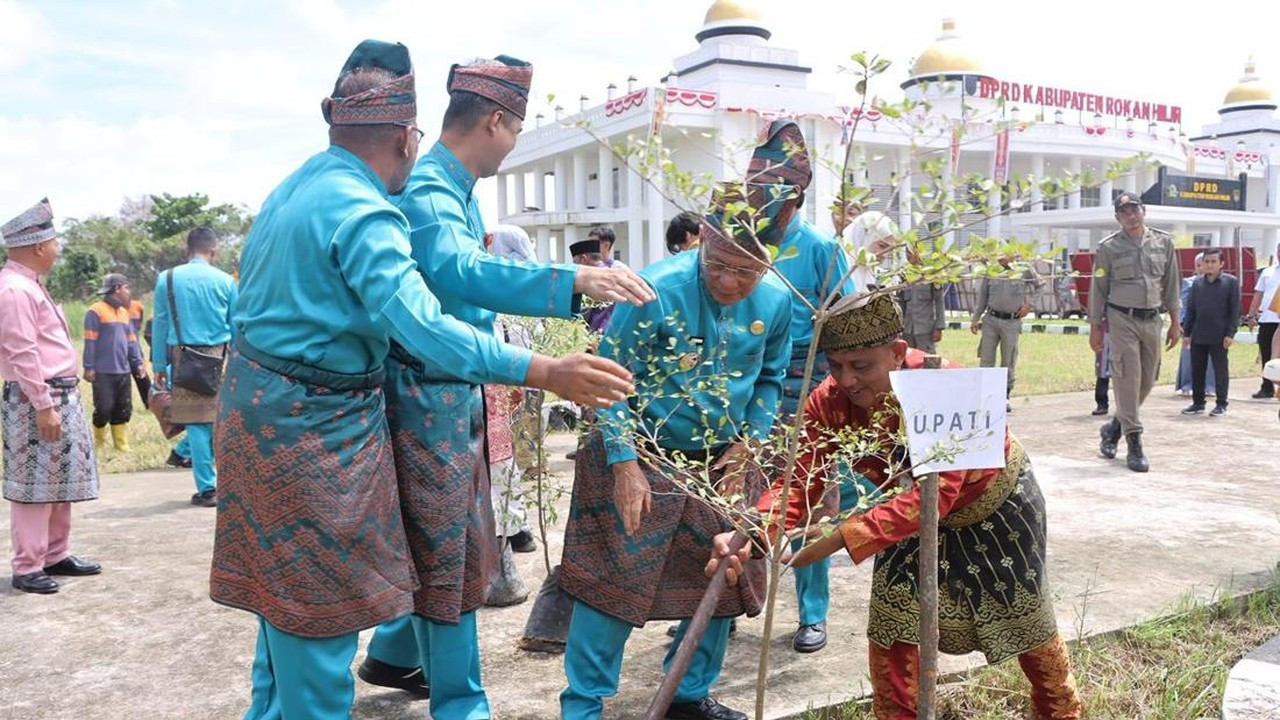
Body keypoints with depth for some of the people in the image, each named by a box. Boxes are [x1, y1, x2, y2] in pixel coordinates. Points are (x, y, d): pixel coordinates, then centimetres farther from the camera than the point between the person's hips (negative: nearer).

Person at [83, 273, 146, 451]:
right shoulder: (96, 311, -8)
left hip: (123, 371, 7)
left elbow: (131, 340, 17)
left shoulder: (124, 312, 16)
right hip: (103, 372, -7)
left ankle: (122, 446, 12)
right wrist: (89, 367, -14)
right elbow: (90, 342, -11)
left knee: (124, 409, 7)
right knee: (104, 409, -3)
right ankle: (99, 442, 17)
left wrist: (137, 362, 9)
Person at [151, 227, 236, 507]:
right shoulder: (225, 281, 1)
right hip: (220, 357, 0)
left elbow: (160, 325, 7)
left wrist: (159, 365, 13)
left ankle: (207, 488, 7)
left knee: (197, 424, 4)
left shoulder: (166, 280, 3)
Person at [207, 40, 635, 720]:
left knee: (283, 591, 23)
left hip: (258, 404, 10)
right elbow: (422, 325, -35)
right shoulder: (362, 213, -22)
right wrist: (544, 371, -38)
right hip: (315, 425, -10)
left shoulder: (291, 188, 9)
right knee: (319, 612, 3)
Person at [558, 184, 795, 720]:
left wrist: (747, 445, -1)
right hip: (642, 457, -5)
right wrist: (624, 463, -18)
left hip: (722, 462, 5)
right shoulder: (657, 289, -22)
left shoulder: (776, 300, -7)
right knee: (614, 581, -3)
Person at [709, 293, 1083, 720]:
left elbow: (936, 493, -48)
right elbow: (799, 481, -30)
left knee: (1027, 617, 14)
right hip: (916, 515, 3)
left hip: (996, 505, -3)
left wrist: (843, 536, -56)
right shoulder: (829, 402, -27)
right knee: (891, 622, -3)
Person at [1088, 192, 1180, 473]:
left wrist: (1175, 322, 11)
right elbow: (1098, 290, 1)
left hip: (1152, 320, 4)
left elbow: (1171, 284, 12)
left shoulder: (1163, 242, 8)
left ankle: (1114, 428, 28)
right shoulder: (1109, 247, -2)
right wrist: (1095, 328, 0)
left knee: (1147, 381, 8)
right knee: (1128, 380, -7)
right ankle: (1134, 444, -3)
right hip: (1122, 320, -4)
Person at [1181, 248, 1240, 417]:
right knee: (1197, 371, 8)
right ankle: (1198, 403, 19)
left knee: (1220, 370, 5)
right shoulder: (1197, 283, 10)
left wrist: (1230, 333, -10)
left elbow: (1235, 310, -4)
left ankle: (1221, 404, 14)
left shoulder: (1231, 282, -2)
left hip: (1219, 337, -4)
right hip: (1198, 336, 4)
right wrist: (1187, 332, 8)